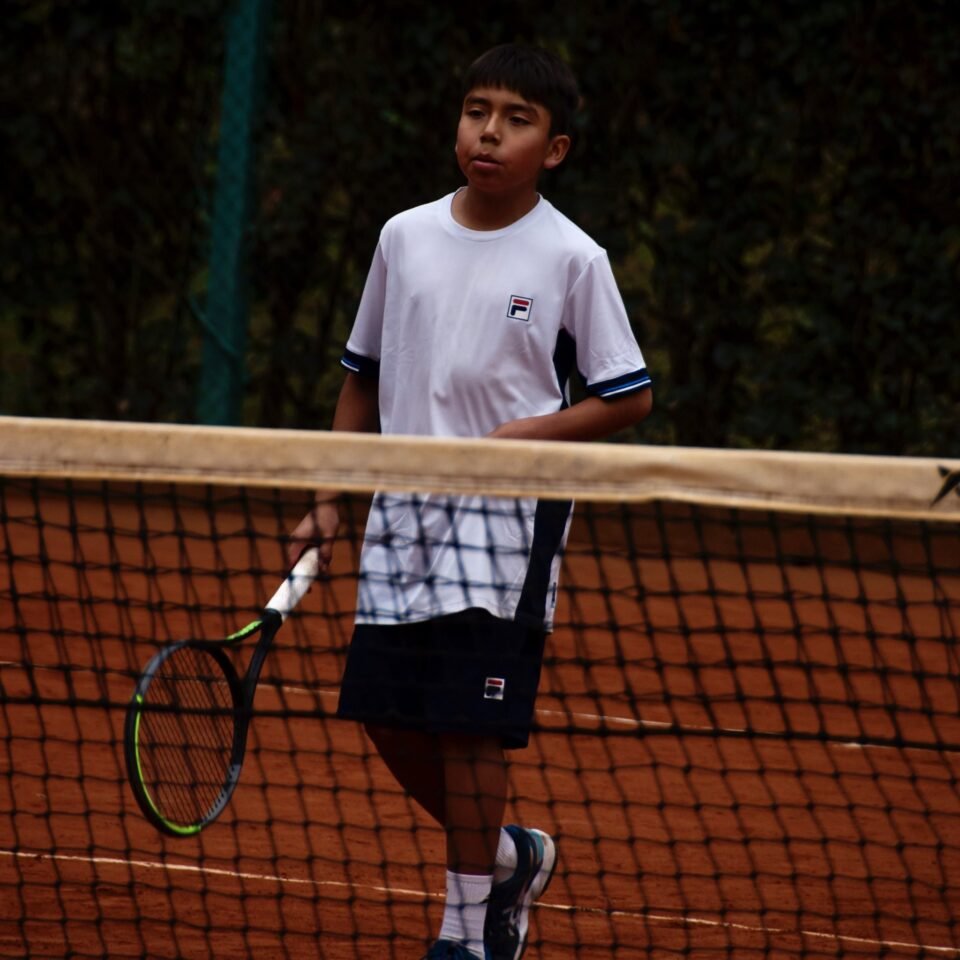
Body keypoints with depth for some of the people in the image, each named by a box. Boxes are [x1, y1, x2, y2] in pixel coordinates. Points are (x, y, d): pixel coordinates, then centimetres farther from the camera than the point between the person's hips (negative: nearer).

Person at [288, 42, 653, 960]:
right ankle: (509, 856, 28)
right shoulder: (404, 237, 7)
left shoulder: (571, 259, -5)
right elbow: (364, 377, 16)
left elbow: (628, 399, -3)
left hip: (507, 515, -5)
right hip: (403, 507, 5)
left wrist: (524, 437, -16)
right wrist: (329, 499, 11)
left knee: (468, 724, -8)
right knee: (387, 718, 4)